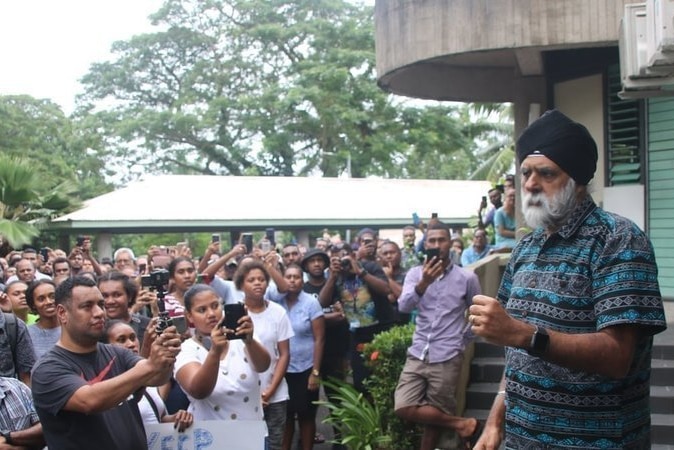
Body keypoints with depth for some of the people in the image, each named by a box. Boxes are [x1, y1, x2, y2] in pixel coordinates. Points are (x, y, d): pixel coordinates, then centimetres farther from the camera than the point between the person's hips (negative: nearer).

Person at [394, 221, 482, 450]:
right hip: (417, 355, 2)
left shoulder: (467, 277, -1)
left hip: (447, 359, -2)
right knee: (404, 408, -8)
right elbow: (403, 306, -14)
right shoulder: (415, 273, 3)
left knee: (434, 419, 0)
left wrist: (463, 339, 6)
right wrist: (424, 282, -28)